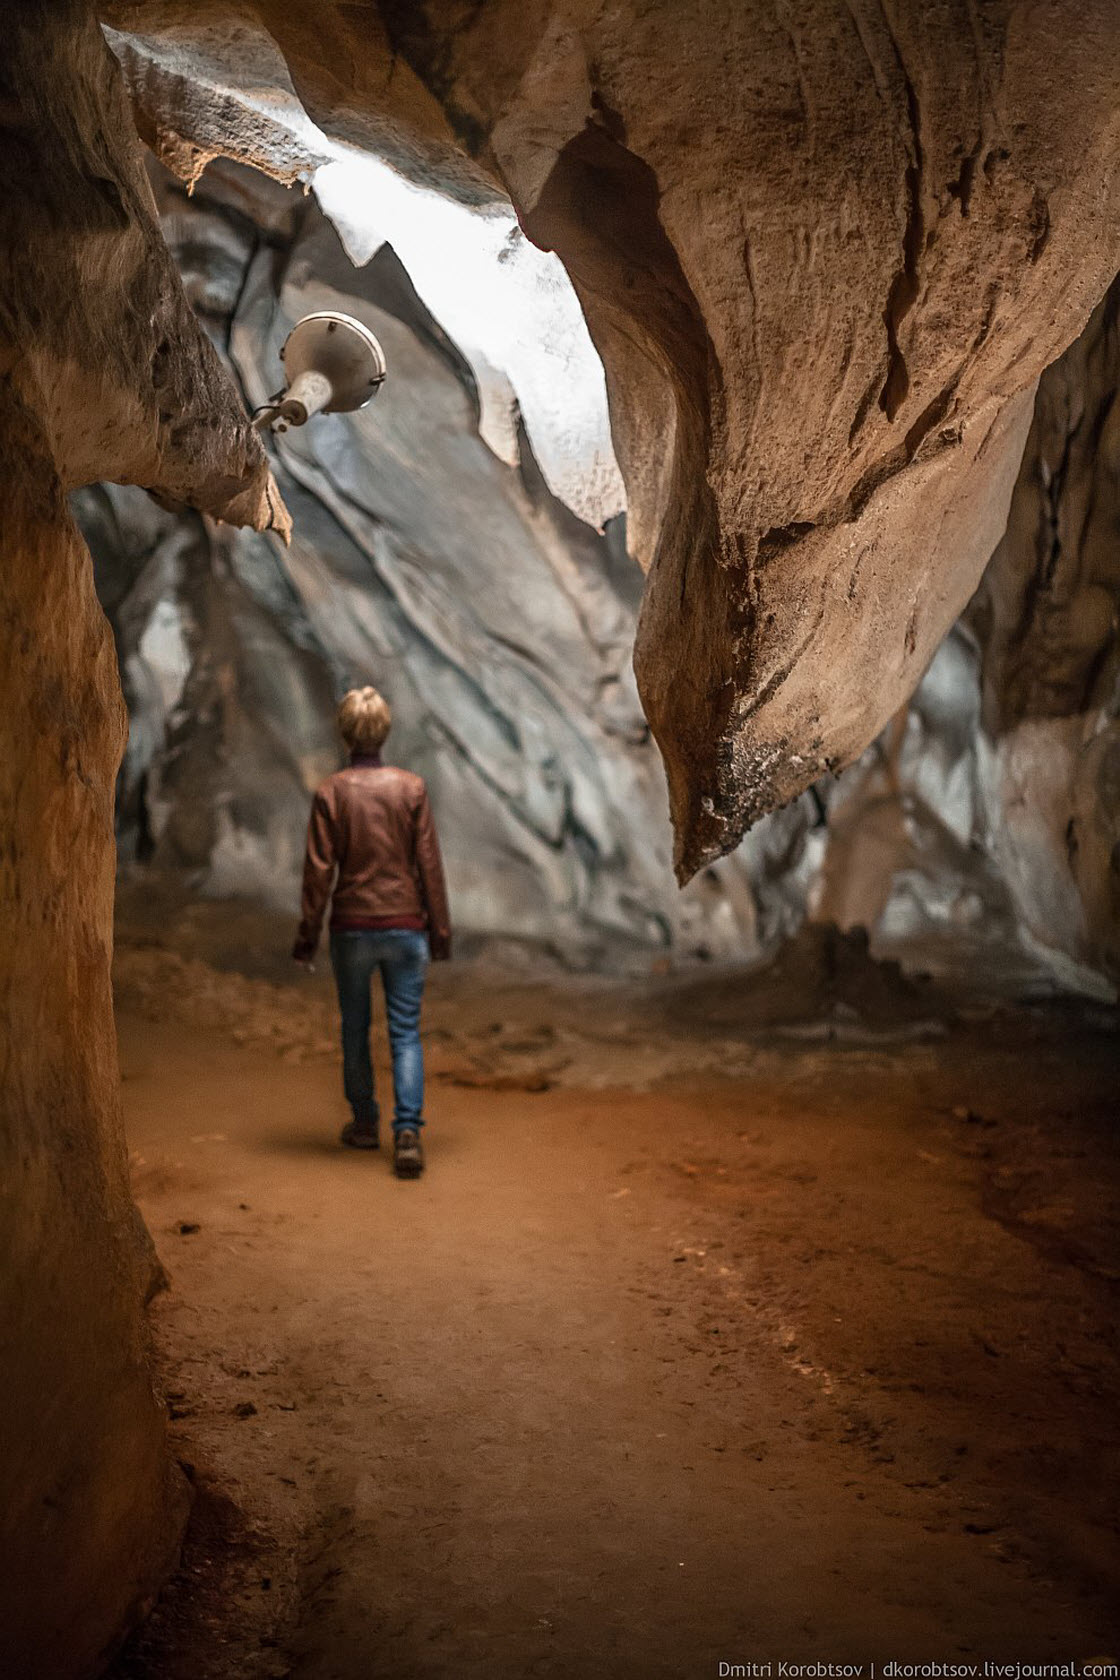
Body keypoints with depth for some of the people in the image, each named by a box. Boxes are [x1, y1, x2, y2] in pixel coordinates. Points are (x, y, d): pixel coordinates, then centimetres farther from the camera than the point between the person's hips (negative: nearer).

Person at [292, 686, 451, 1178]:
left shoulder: (332, 792, -5)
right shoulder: (411, 788, -3)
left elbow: (319, 870, -5)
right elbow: (429, 864, -2)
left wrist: (307, 934, 3)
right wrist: (439, 929, 5)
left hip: (352, 928, 0)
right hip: (405, 926, 0)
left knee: (354, 1029, 16)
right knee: (405, 1032, 3)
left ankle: (364, 1123, 27)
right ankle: (407, 1131, -10)